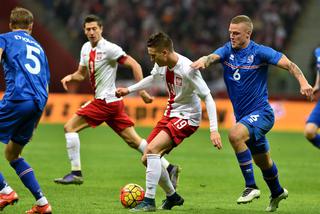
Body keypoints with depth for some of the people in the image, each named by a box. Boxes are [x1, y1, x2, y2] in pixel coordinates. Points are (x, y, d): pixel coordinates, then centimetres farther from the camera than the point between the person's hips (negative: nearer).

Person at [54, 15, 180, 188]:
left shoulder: (109, 48, -12)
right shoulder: (86, 48, 13)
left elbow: (135, 65, -14)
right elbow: (82, 74, 24)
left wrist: (141, 91, -16)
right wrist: (70, 77, 1)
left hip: (106, 101, -8)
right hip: (112, 102, 8)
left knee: (70, 127, -8)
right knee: (133, 140, 7)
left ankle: (76, 173, -7)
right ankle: (168, 168, 7)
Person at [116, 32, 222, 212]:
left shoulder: (187, 69, -26)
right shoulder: (161, 65, -3)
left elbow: (208, 97, -23)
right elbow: (153, 78, 23)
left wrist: (214, 129, -29)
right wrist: (129, 90, 24)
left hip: (187, 117, -8)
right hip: (170, 114, 8)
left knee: (152, 150, -24)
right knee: (147, 159, 5)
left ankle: (149, 201, -19)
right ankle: (172, 196, 25)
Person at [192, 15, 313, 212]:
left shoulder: (259, 52, -11)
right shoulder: (227, 51, 2)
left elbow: (289, 64, -14)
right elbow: (212, 57, -18)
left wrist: (303, 82, -32)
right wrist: (203, 61, -43)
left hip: (261, 113, -6)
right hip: (243, 116, 6)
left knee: (235, 135, -33)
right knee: (263, 161, 21)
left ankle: (251, 187, -25)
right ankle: (277, 192, 48)